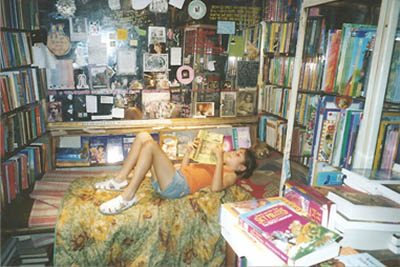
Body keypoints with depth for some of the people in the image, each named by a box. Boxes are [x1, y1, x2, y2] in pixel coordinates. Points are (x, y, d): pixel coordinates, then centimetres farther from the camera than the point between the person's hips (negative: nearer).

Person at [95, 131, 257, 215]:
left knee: (150, 145, -28)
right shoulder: (215, 166, 32)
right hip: (172, 178, 9)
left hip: (177, 185, -9)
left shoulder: (230, 175, 6)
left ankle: (128, 197, -24)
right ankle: (120, 179, 0)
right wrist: (189, 152, 20)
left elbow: (215, 187, -18)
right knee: (143, 136, 3)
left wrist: (220, 159, -13)